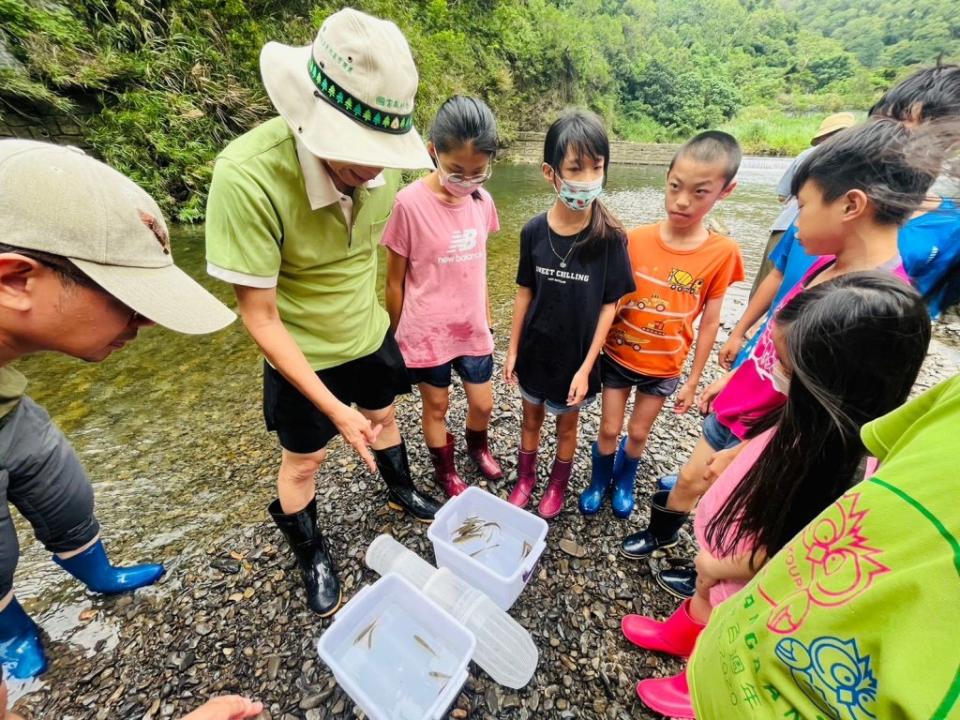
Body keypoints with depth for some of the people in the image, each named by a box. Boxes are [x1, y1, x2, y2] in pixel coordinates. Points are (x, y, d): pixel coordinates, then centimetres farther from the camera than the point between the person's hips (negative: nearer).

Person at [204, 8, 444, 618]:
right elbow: (260, 316, -24)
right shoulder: (248, 177, -30)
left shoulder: (380, 162, -15)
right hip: (302, 355, -4)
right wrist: (335, 408, -26)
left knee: (384, 417, 25)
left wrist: (381, 312, 12)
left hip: (369, 334, 5)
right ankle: (311, 554, 46)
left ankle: (402, 491, 57)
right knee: (304, 459, 15)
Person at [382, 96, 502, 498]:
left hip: (471, 328, 4)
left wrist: (486, 318, 15)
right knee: (436, 406, 15)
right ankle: (445, 471, 43)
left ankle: (477, 447, 50)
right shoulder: (411, 202, -16)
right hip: (427, 331, -4)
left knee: (483, 403, 16)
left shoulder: (482, 200, -2)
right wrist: (396, 336, -1)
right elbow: (395, 280, -8)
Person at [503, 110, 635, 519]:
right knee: (531, 419, 21)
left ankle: (557, 485, 47)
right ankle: (525, 478, 47)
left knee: (567, 425, 19)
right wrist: (513, 350, 1)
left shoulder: (610, 237, -15)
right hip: (535, 350, 2)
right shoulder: (534, 231, -9)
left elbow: (609, 305, -11)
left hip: (576, 354, -2)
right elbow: (525, 292, -1)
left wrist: (586, 367, -12)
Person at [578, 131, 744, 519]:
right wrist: (591, 355, -6)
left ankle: (623, 483, 47)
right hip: (617, 356, 0)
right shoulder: (635, 240, -14)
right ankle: (599, 482, 42)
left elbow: (709, 322, -6)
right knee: (609, 429, 13)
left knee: (638, 434, 17)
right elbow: (610, 299, -8)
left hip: (664, 366, 1)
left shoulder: (722, 252, -13)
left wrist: (693, 381, -1)